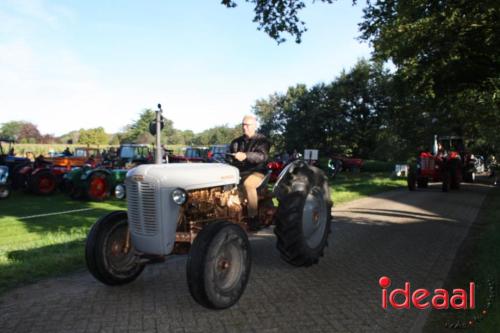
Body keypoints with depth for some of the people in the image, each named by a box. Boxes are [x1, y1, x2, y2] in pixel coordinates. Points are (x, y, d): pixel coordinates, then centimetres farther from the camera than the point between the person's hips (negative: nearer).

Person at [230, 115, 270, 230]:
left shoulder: (262, 140, 0)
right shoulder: (236, 142, 18)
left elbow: (263, 156, -20)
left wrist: (245, 156, -36)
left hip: (257, 172, -5)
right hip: (238, 172, 6)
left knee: (248, 184, -37)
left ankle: (253, 218, -28)